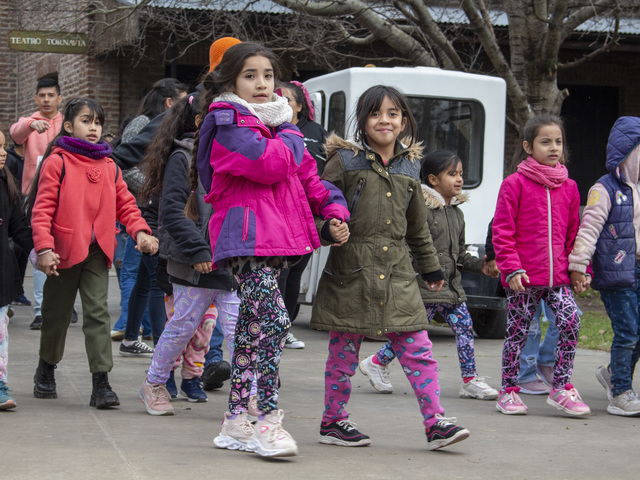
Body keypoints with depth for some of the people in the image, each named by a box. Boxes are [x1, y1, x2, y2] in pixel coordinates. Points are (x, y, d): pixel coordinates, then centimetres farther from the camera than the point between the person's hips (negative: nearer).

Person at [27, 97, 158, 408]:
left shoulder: (109, 166, 11)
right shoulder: (57, 161, -3)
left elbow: (125, 204, 13)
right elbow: (42, 208, -8)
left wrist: (140, 231, -5)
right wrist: (44, 247, -17)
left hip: (97, 250, 3)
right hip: (65, 249, -3)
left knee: (98, 312, -7)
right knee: (57, 312, 12)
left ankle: (101, 383, -9)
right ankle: (46, 371, 34)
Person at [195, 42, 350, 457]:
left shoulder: (274, 122, 21)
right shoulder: (228, 123, -6)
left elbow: (306, 174, 23)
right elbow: (268, 164, -20)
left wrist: (333, 209, 8)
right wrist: (290, 133, -2)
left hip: (277, 238, 9)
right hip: (246, 236, -9)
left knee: (253, 327, 11)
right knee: (274, 321, -19)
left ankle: (236, 420, 18)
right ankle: (269, 421, -16)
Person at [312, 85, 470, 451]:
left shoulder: (409, 168, 13)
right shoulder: (345, 161, -1)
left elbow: (418, 226, 23)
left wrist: (431, 267, 28)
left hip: (397, 274, 4)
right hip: (352, 272, -4)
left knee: (419, 351, -1)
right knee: (344, 353, 5)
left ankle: (435, 422, 3)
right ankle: (333, 422, 19)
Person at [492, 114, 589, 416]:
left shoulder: (569, 187, 11)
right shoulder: (514, 184, -3)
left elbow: (574, 232, 17)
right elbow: (502, 231, -5)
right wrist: (511, 268, -13)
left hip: (558, 276, 4)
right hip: (523, 278, -3)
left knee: (571, 323, -12)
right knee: (518, 331, 5)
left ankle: (561, 388, 0)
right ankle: (508, 392, 18)